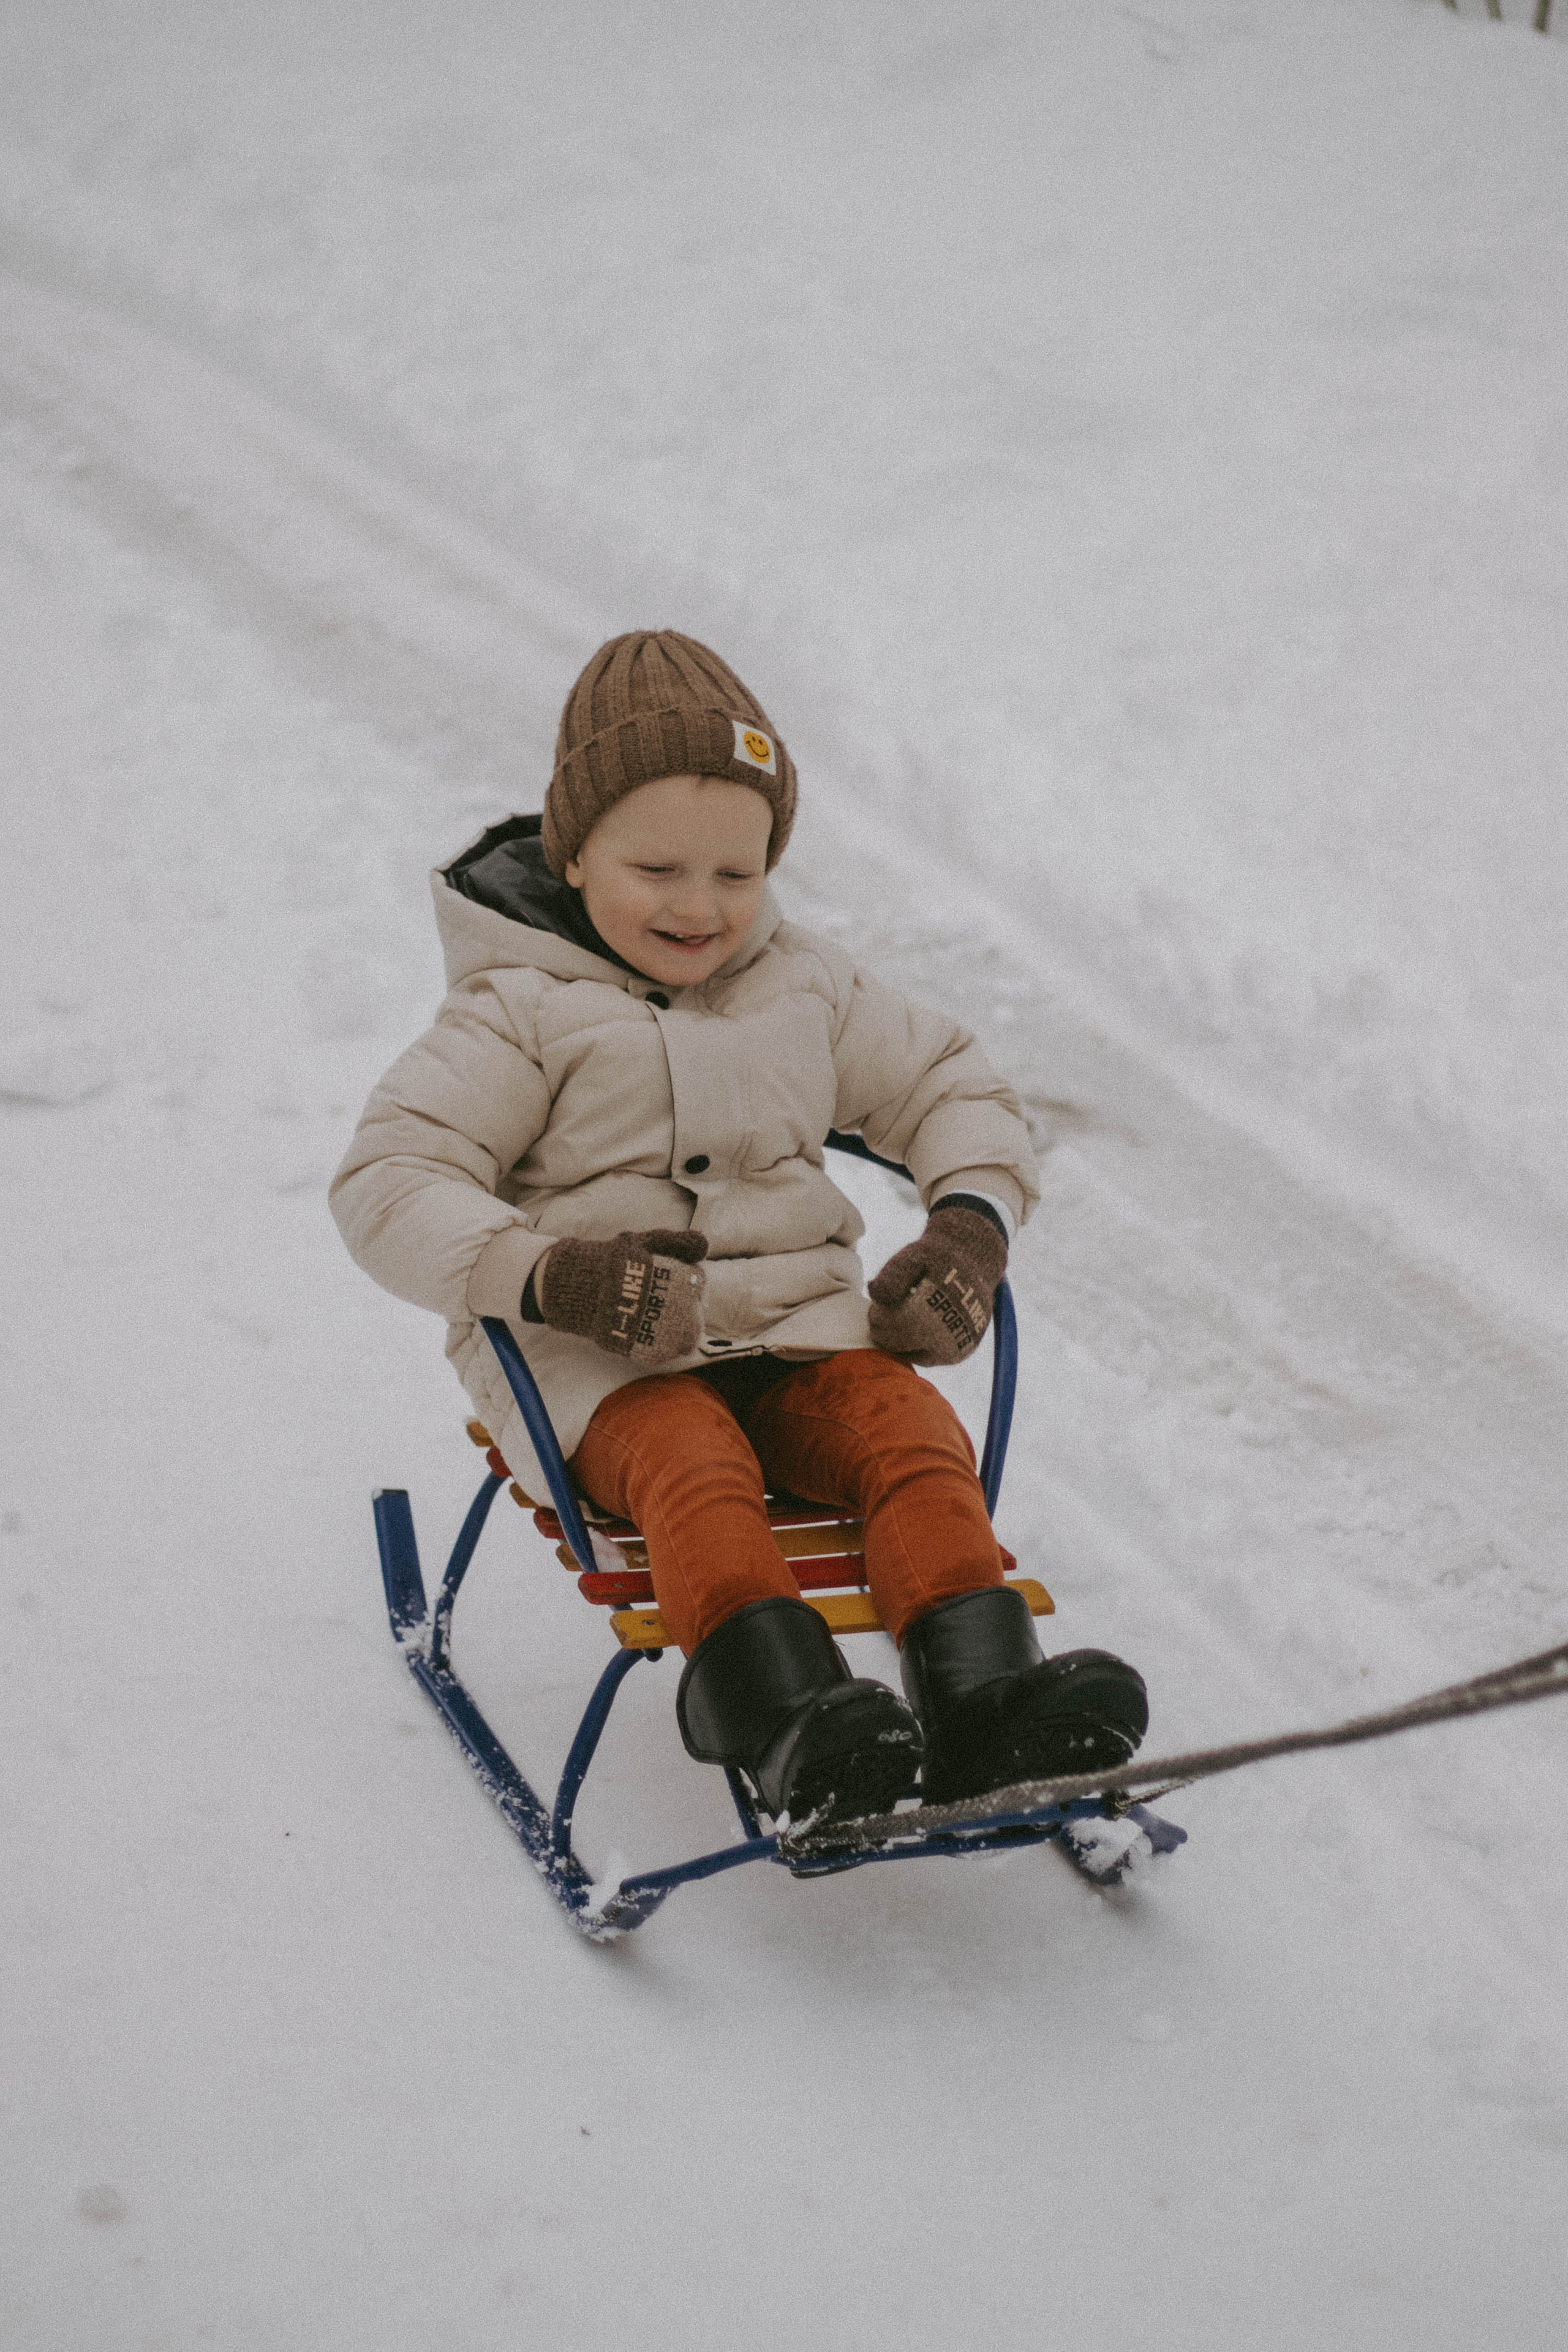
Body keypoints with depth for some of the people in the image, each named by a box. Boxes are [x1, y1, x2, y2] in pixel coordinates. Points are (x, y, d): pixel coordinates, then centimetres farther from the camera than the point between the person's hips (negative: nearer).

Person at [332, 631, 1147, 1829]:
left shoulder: (810, 990, 14)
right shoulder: (522, 1014, -1)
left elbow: (955, 1088, 23)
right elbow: (388, 1184, -8)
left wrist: (971, 1226, 1)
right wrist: (545, 1273, -24)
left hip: (797, 1320, 4)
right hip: (602, 1362, -4)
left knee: (915, 1432, -25)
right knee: (692, 1463, -35)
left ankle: (983, 1702, -36)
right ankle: (797, 1731, -52)